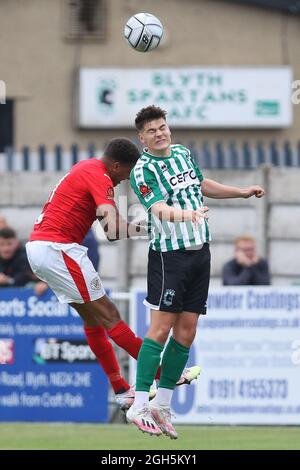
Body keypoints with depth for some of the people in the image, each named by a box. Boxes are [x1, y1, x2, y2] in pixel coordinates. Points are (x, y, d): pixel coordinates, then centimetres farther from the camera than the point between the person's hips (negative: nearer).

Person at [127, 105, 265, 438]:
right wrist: (186, 214, -48)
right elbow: (160, 209, -29)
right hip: (169, 256, -7)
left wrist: (242, 192, 32)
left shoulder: (182, 153, 11)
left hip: (200, 252, 7)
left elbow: (201, 185, 29)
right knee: (161, 327, -12)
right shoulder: (143, 170, -13)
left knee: (186, 331, 5)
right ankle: (139, 407, -10)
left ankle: (161, 406, 11)